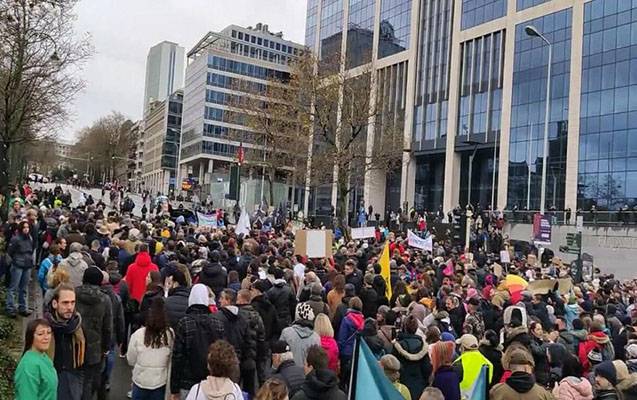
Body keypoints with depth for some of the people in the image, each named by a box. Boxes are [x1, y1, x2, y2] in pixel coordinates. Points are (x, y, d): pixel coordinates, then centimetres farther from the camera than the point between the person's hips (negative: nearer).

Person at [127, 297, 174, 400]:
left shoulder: (138, 334, -16)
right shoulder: (170, 334, -15)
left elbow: (131, 360, -4)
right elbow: (171, 359, -4)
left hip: (141, 380, 0)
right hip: (160, 381, 1)